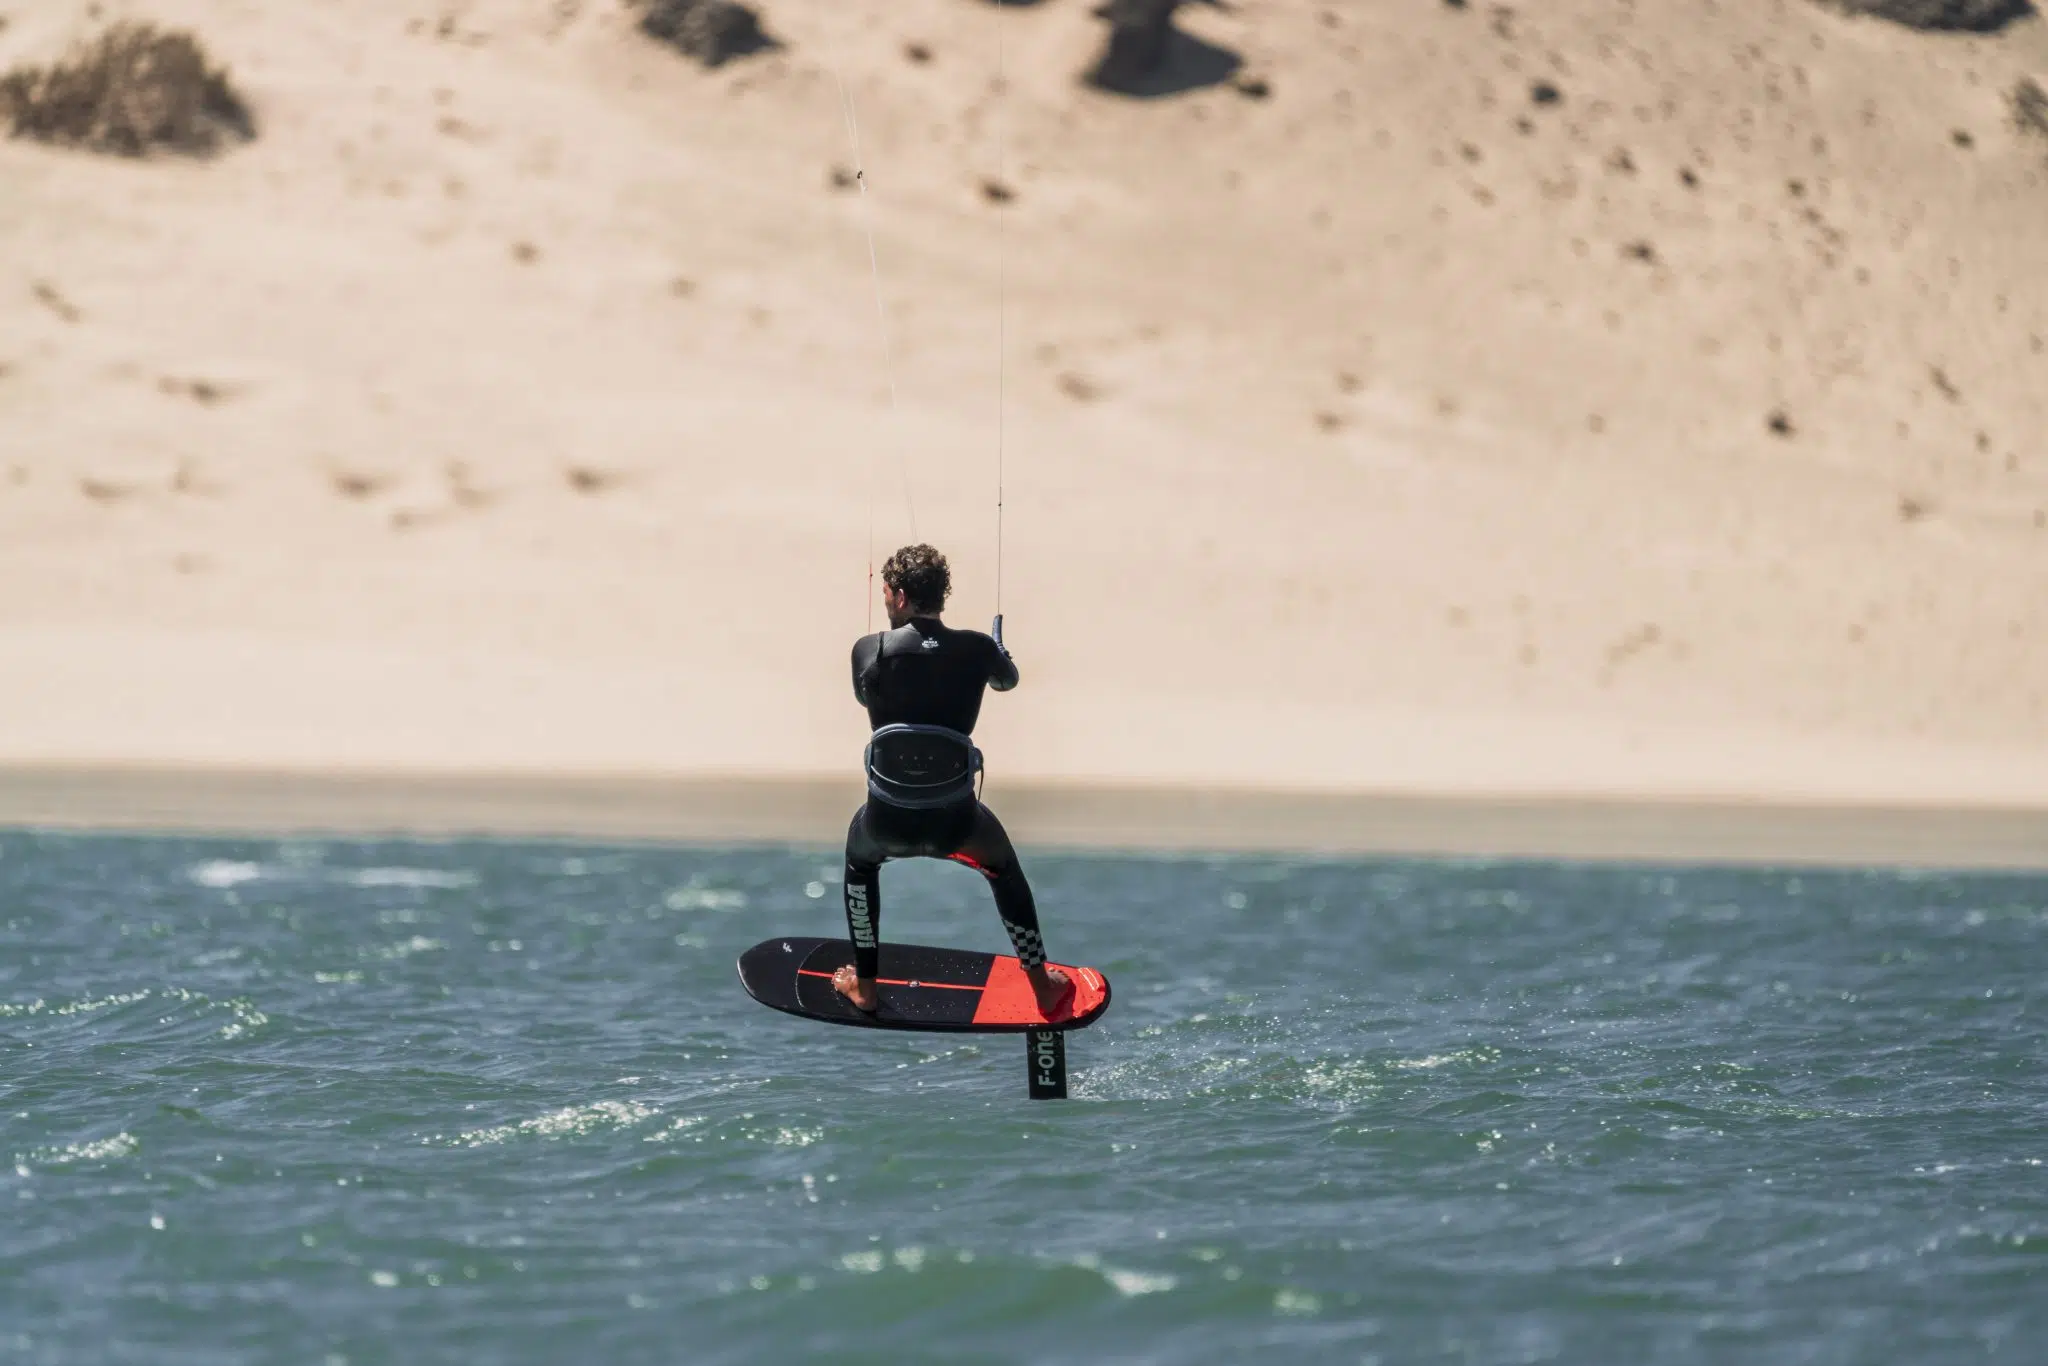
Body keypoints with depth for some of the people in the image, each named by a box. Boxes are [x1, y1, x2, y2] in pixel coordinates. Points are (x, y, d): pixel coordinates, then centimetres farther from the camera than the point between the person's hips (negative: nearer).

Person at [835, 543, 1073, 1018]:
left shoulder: (869, 651, -11)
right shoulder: (976, 649, -7)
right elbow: (1008, 680, 18)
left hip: (889, 821, 0)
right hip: (955, 822, 0)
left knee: (859, 857, 36)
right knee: (1003, 867, 33)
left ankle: (864, 985, 40)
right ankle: (1043, 987, 39)